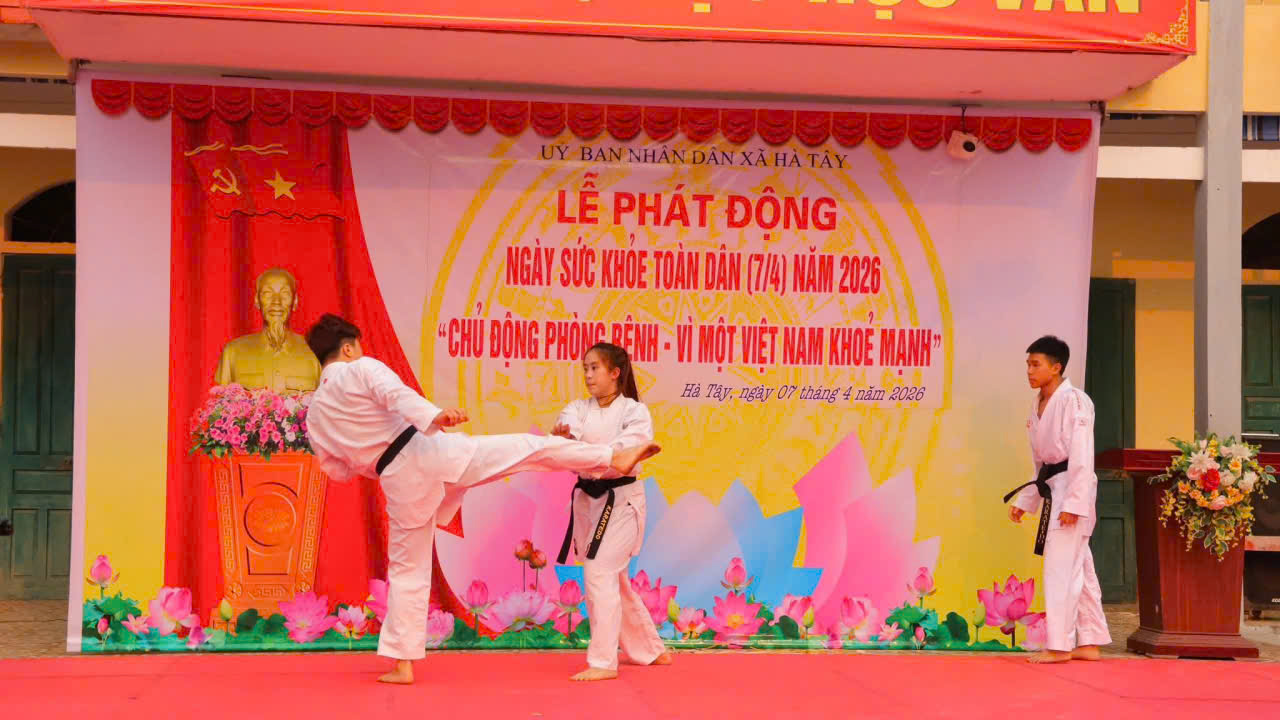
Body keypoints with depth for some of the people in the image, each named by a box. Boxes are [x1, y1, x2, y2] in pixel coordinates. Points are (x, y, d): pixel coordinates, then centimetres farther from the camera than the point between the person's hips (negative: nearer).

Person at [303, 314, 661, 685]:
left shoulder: (315, 415, 15)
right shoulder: (362, 369, 0)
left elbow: (339, 471, 20)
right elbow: (397, 393, -22)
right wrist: (435, 416, -38)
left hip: (401, 483, 4)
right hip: (430, 451, -4)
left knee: (407, 571, 14)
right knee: (530, 449, 2)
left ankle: (402, 664, 13)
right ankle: (614, 457, -4)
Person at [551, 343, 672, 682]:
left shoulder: (635, 412, -8)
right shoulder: (580, 409, 5)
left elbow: (627, 451, -24)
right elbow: (568, 424, -18)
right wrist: (563, 433, -42)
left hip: (621, 501, -6)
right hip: (588, 500, 6)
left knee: (600, 574, -16)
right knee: (615, 581, 15)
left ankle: (603, 662, -10)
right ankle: (650, 650, 32)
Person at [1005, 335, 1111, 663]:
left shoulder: (1073, 400, -14)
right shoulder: (1038, 405, 13)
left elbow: (1081, 456, -19)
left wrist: (1073, 502, -23)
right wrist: (1025, 500, 17)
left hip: (1072, 488, -9)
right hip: (1052, 488, 9)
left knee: (1062, 568, -8)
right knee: (1078, 569, 13)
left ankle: (1059, 645, -3)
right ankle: (1089, 643, 20)